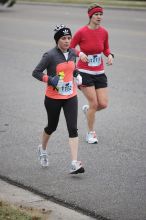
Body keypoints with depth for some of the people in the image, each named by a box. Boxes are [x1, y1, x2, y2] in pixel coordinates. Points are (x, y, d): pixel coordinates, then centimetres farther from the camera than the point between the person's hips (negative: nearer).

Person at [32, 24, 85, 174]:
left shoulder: (72, 53, 2)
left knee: (73, 128, -8)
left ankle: (74, 164, -11)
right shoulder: (50, 55, -16)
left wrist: (77, 75, 7)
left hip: (71, 97, 4)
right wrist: (50, 80, -24)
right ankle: (43, 149, 47)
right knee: (52, 127, 15)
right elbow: (36, 72, -14)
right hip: (53, 98, -4)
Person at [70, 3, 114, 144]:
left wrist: (110, 55, -5)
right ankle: (90, 133, 14)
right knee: (94, 103, -7)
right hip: (85, 73, -4)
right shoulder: (81, 32, -13)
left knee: (103, 104, -2)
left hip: (99, 73, 5)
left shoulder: (104, 32, 0)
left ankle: (87, 110, 33)